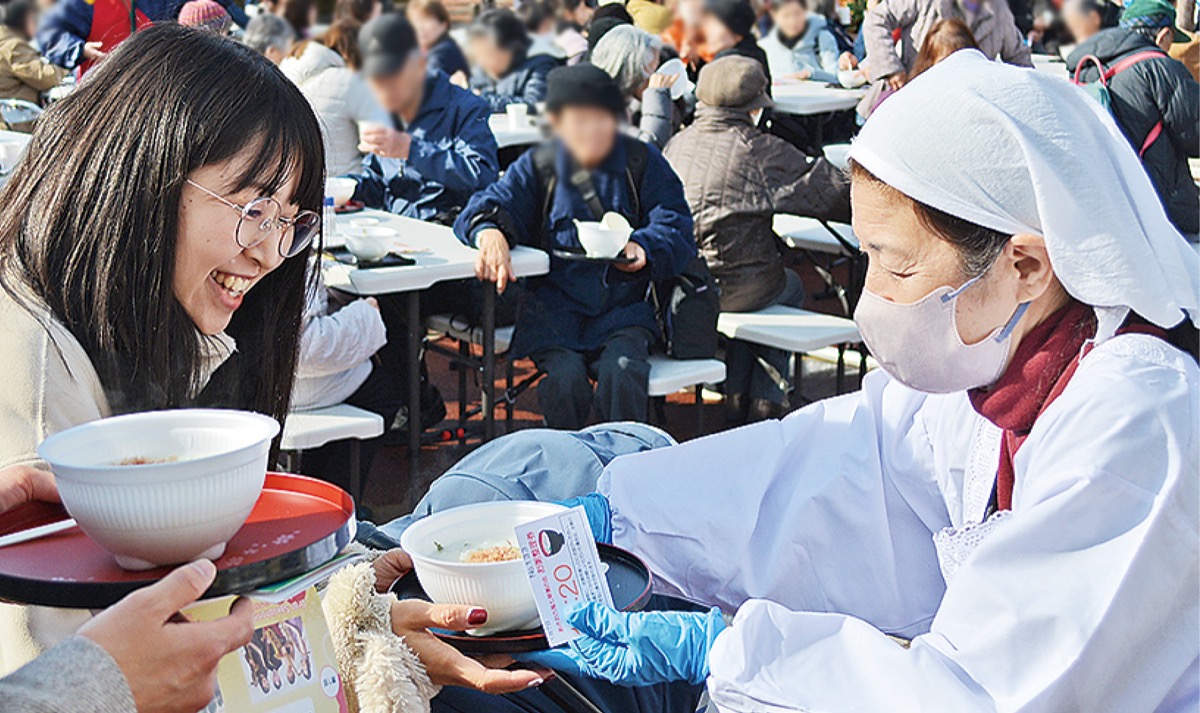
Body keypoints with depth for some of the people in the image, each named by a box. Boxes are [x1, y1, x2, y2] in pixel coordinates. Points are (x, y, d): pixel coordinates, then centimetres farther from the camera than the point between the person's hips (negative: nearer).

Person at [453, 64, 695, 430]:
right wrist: (490, 231, -27)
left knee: (621, 372, -30)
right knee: (565, 376, -28)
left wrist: (644, 248, -22)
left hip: (623, 305, 0)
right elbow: (491, 204, -1)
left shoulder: (643, 162, 8)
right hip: (555, 306, 0)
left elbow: (675, 223, 2)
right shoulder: (537, 167, 10)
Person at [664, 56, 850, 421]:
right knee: (790, 287, 29)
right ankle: (766, 402, 31)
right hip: (736, 289, -5)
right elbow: (838, 195, -9)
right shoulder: (762, 151, -13)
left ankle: (738, 398, 37)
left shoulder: (677, 144, 3)